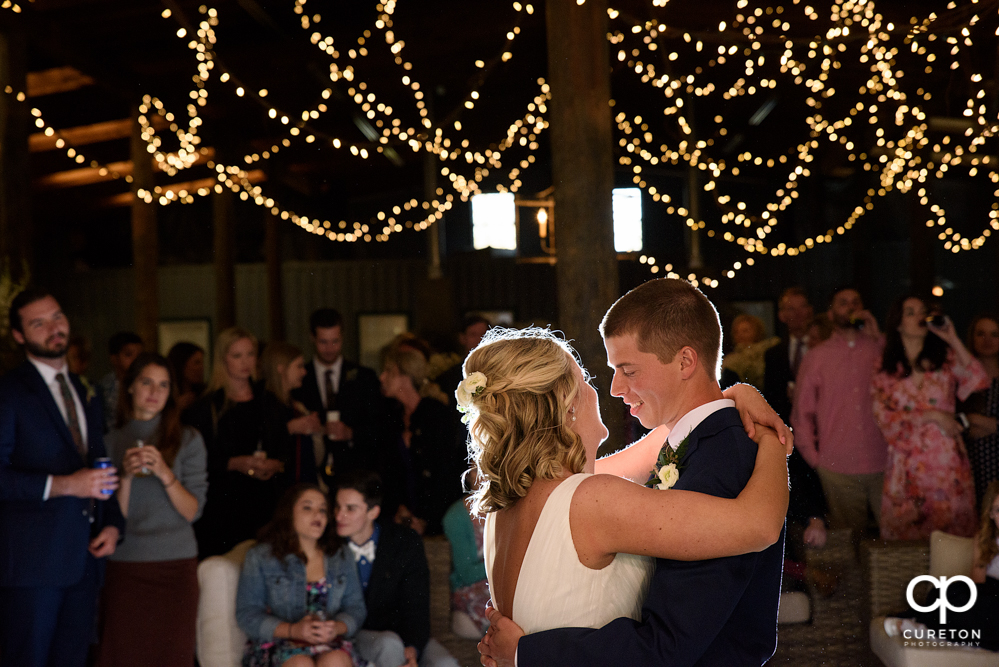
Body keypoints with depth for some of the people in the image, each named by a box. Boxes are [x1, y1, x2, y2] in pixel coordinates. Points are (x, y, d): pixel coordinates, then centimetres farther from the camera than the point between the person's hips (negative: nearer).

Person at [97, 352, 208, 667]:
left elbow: (193, 511, -2)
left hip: (175, 566, 0)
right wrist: (127, 475, -14)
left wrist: (164, 473, -16)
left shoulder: (188, 440, 6)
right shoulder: (111, 440, 7)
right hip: (124, 566, 0)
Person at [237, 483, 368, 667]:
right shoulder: (260, 557, 6)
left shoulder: (341, 557, 16)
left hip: (330, 645, 2)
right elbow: (247, 614, -1)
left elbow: (355, 608, 12)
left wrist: (337, 628, -12)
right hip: (277, 644, -2)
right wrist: (293, 630, -16)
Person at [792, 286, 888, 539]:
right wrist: (813, 458, 5)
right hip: (838, 470, 0)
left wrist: (878, 336, -3)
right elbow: (802, 413, 13)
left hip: (883, 466, 0)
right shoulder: (816, 356, 12)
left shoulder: (881, 348, 11)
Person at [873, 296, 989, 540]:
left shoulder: (945, 358, 7)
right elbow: (884, 418, 0)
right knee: (905, 534, 0)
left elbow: (979, 382, -11)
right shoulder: (885, 368, 7)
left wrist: (953, 341, -10)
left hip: (946, 459, 0)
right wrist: (932, 416, -8)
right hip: (907, 462, 0)